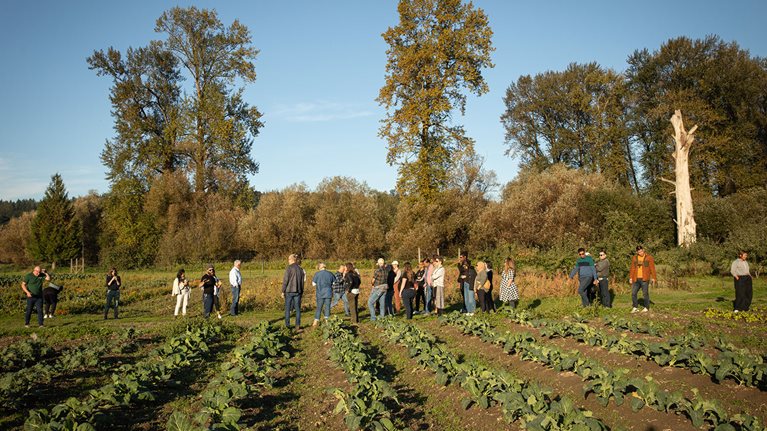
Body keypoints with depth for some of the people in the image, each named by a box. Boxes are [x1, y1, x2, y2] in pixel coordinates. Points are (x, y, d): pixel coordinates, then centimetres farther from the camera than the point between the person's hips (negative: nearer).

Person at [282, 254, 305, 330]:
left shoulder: (289, 268, -9)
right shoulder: (300, 269, 8)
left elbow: (285, 280, -12)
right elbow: (302, 281, 11)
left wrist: (283, 291, -6)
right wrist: (301, 292, 17)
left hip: (289, 291, -4)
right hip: (298, 291, 4)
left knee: (287, 309, 6)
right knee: (298, 309, 6)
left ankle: (287, 325, 7)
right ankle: (297, 326, 3)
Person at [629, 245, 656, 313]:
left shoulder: (649, 258, -1)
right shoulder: (634, 258, 9)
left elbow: (652, 268, -3)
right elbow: (632, 268, 11)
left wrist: (653, 278, -8)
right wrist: (630, 278, 6)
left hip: (644, 279, -4)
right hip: (636, 279, 4)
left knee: (645, 293, -1)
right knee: (633, 293, 3)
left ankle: (646, 308, 10)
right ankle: (635, 307, 14)